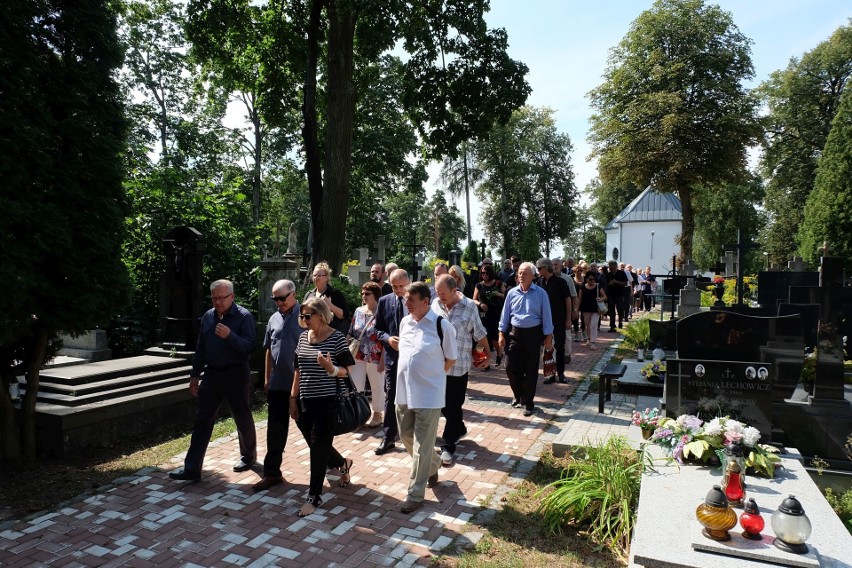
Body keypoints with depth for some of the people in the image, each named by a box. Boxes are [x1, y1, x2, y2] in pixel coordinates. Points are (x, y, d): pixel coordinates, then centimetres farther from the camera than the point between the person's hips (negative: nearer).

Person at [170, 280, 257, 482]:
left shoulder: (244, 316, -11)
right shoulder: (208, 316, 8)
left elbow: (250, 346, -18)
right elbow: (200, 348, 14)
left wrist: (229, 336, -32)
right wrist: (195, 375, 14)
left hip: (236, 376, -5)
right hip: (211, 375, 5)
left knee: (243, 419, 10)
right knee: (202, 421, 3)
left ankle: (248, 456, 31)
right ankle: (192, 469, 7)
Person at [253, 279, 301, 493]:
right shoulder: (274, 318, 9)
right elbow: (269, 350, 16)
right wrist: (266, 378, 15)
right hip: (277, 383, 5)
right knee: (275, 429, 9)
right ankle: (272, 473, 20)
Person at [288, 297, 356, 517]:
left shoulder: (337, 338, -12)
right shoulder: (303, 337, 7)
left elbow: (347, 371, -10)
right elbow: (298, 371, 13)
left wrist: (331, 368, -31)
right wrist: (293, 398, 11)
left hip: (327, 402, -6)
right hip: (306, 401, 7)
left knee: (319, 447, -2)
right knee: (316, 447, 17)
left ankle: (314, 497, 13)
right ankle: (343, 463, 45)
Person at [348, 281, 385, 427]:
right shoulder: (358, 311, 7)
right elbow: (351, 334, 13)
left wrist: (383, 359, -15)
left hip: (375, 358, -4)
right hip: (358, 357, 4)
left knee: (377, 387, 11)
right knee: (355, 386, 4)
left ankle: (377, 415, 28)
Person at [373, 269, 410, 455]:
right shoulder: (384, 301, 2)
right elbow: (377, 329, 6)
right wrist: (388, 338, -12)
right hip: (392, 356, 2)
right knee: (391, 397, 6)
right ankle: (389, 437, 15)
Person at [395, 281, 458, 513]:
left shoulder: (441, 325, -15)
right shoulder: (405, 322, 4)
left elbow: (450, 360, -5)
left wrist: (431, 376, 2)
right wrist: (412, 375, 12)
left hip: (428, 395, -7)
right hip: (404, 392, 7)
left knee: (422, 446, 2)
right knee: (406, 437, 19)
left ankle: (415, 494, 15)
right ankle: (433, 465, 44)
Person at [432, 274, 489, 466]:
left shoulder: (469, 307, -8)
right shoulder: (435, 304, 0)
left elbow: (480, 334, 2)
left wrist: (486, 356, 8)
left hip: (459, 366, -4)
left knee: (454, 407, 4)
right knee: (442, 404, 15)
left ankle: (448, 446, 17)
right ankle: (459, 429, 41)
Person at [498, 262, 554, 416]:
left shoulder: (541, 294, -4)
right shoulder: (512, 293, 2)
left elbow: (546, 316, -2)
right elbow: (505, 314, 6)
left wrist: (548, 337, -5)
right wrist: (502, 334, 2)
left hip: (533, 334, -2)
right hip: (515, 333, 2)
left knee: (531, 369, 5)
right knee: (512, 367, 2)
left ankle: (528, 402, 19)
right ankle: (518, 395, 27)